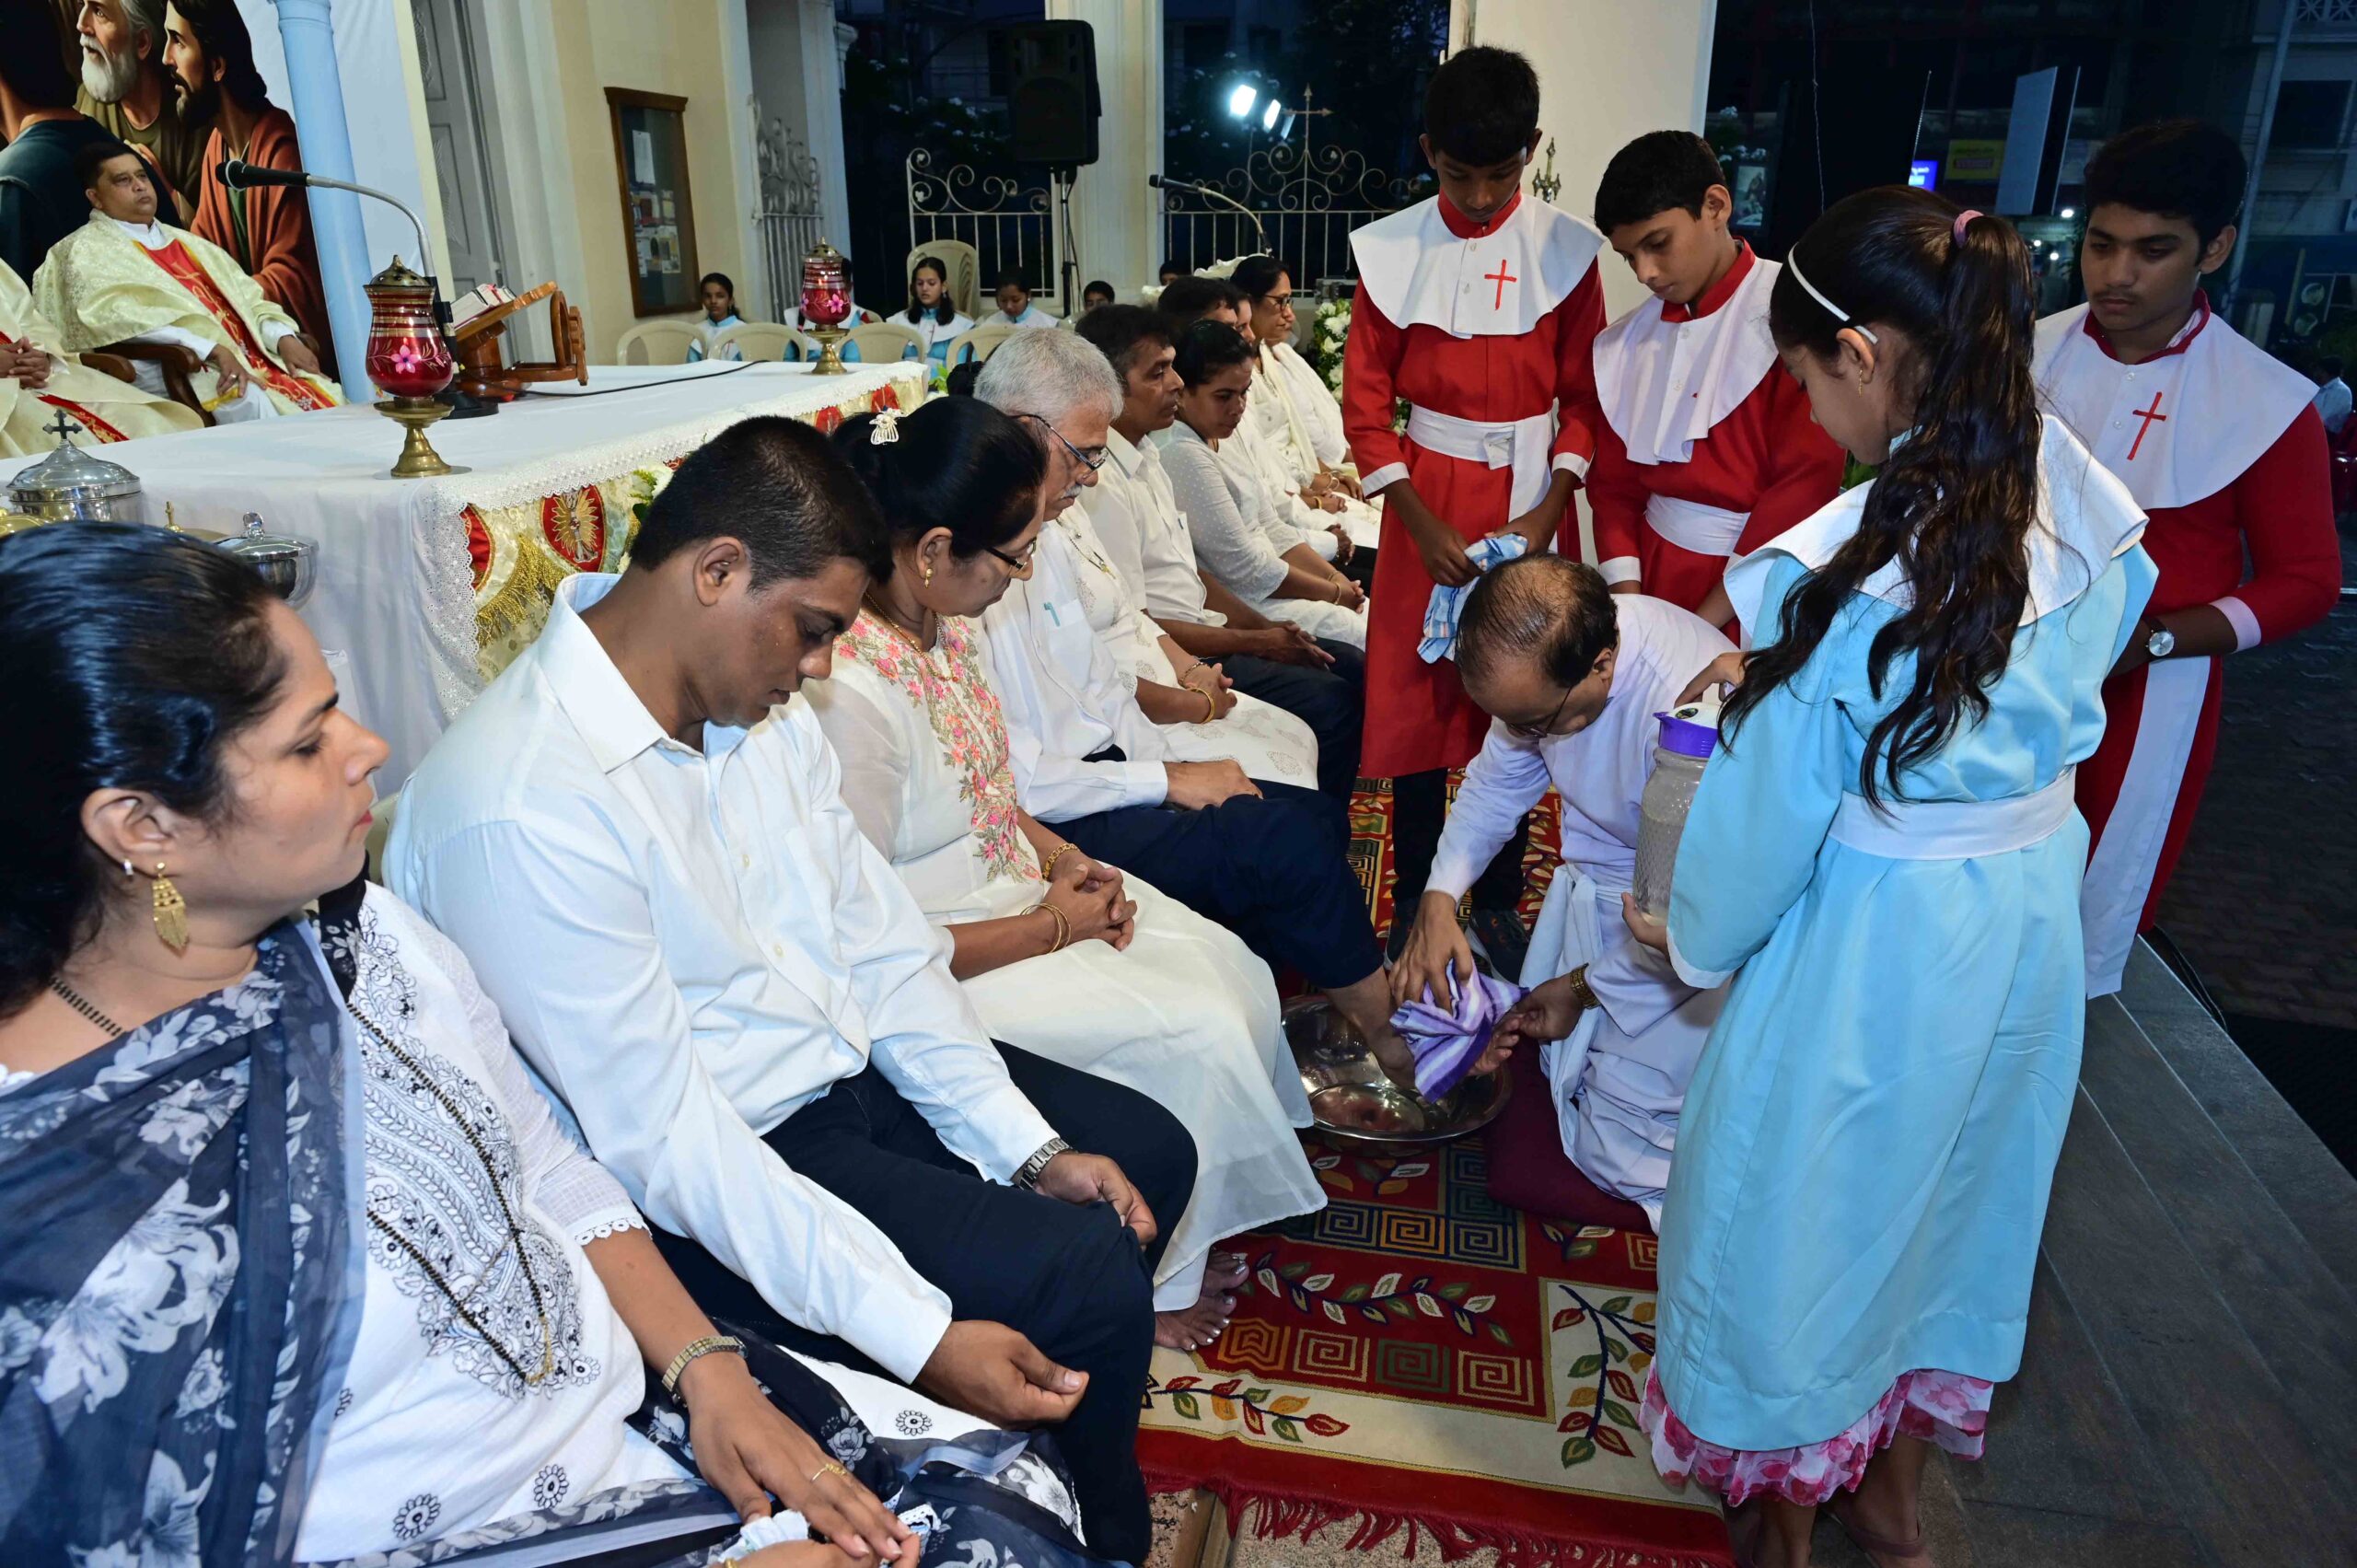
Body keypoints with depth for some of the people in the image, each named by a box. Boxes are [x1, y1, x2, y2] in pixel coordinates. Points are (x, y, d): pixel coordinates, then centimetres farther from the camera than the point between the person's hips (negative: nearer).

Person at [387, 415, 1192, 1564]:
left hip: (854, 1069, 9)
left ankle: (1069, 1453, 34)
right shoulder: (523, 805, -29)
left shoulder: (763, 711, -2)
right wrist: (918, 1335, -26)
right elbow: (665, 1138, -27)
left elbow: (881, 943, 1)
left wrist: (1030, 1150, -6)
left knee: (1147, 1155, 11)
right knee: (1088, 1284, -15)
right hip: (708, 1172, -8)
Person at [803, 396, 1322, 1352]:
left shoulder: (948, 623, -1)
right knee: (1192, 1038, -13)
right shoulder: (852, 692, -29)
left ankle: (1195, 1225, 22)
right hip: (940, 969, -9)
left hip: (1014, 890, 9)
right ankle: (1148, 1282, 13)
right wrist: (1051, 927, -17)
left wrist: (1064, 860, -1)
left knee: (1232, 971, 5)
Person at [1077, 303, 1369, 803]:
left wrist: (1266, 626, 5)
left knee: (1352, 666, 8)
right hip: (1171, 659, -10)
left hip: (1200, 632, 10)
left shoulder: (1146, 455, 10)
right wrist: (1252, 643, -13)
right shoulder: (1100, 483, -21)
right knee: (1328, 699, -16)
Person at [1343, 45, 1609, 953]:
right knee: (1417, 700, 4)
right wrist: (1422, 524, -12)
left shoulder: (1565, 250, -2)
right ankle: (1412, 907, 18)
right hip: (1425, 504, 0)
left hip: (1531, 504, 1)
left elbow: (1584, 398, 2)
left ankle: (1500, 905, 21)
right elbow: (1366, 404, -2)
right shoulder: (1390, 251, -3)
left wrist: (1548, 512, -11)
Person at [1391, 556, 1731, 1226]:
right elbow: (1498, 780, 1)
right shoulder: (1543, 647, -17)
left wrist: (1586, 988, -10)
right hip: (1598, 880, 6)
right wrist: (1438, 899, -11)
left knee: (1623, 1141, -4)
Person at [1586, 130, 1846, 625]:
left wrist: (1700, 626, -17)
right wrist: (1627, 608, -7)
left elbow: (1806, 487, -16)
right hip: (1651, 564, 5)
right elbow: (1613, 484, 7)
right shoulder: (1628, 342, 5)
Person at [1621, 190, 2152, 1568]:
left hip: (1877, 936, -7)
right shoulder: (2088, 510, -6)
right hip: (2037, 903, 7)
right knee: (1955, 1192, 25)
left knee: (1810, 1208, 16)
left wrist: (1694, 935, 0)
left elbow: (1773, 801, -19)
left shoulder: (1843, 575, -28)